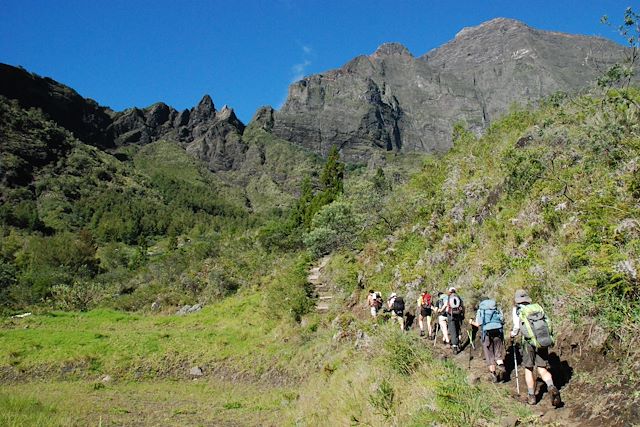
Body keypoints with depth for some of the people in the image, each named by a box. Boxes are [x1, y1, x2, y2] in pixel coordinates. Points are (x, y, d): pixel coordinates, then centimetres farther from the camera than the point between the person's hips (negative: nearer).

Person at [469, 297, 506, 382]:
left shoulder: (480, 310, 11)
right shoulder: (497, 309, 17)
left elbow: (478, 324, 2)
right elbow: (503, 321, 7)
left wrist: (472, 322, 21)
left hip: (487, 332, -2)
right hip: (498, 331, 2)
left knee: (489, 355, 7)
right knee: (498, 353, 10)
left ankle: (493, 373, 2)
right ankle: (501, 366, -15)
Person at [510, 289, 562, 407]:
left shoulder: (517, 310, 5)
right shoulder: (537, 307, 15)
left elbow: (517, 326, -2)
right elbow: (547, 322, 7)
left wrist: (513, 334, 18)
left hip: (530, 341, -3)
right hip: (544, 340, 3)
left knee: (528, 369, 12)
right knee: (542, 369, 10)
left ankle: (531, 396, 14)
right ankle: (551, 387, -16)